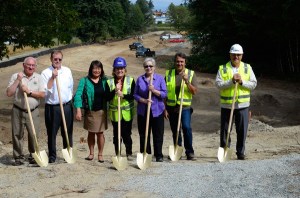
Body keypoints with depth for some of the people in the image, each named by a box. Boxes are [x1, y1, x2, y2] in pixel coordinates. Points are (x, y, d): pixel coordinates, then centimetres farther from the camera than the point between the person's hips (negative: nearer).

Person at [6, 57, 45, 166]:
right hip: (18, 111, -1)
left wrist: (29, 92, -14)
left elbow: (42, 94, -4)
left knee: (34, 135, 0)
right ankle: (18, 157, 12)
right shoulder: (15, 76, 0)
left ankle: (33, 156, 14)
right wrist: (18, 80, -13)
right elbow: (9, 93, -9)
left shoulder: (38, 77, 5)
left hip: (33, 112, 1)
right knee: (17, 134, 2)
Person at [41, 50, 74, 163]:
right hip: (52, 107, -3)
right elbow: (45, 90, -15)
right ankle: (52, 156, 14)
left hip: (67, 106, 3)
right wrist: (52, 78, -19)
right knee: (52, 133, 3)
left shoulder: (67, 71, 7)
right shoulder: (45, 73, -5)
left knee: (68, 132, 11)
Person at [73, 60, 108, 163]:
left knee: (100, 132, 3)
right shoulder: (85, 81, -5)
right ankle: (91, 153, 25)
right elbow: (78, 94, -11)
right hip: (90, 111, 0)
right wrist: (78, 110, -20)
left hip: (101, 111, 1)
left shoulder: (104, 81, 3)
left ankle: (100, 154, 15)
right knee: (91, 132, 11)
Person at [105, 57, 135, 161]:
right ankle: (117, 154, 20)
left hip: (127, 112, -1)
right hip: (115, 113, 1)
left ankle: (129, 153, 20)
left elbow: (133, 96, -9)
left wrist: (123, 95, -26)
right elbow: (107, 98, -6)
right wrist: (115, 91, -21)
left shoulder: (131, 80, -1)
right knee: (117, 135, 8)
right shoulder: (109, 82, 0)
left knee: (127, 134, 3)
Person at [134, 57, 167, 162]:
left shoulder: (160, 78, 2)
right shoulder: (140, 79, 7)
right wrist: (143, 100, -13)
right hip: (143, 111, 2)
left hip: (157, 111, -2)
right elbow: (135, 94, 5)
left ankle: (159, 155, 12)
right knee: (143, 135, 6)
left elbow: (164, 94, -4)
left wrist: (154, 90, -19)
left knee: (158, 134, 2)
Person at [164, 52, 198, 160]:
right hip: (171, 107, 2)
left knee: (186, 127, -19)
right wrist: (165, 109, 4)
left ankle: (189, 151, -7)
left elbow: (194, 91, -3)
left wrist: (187, 82, -18)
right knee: (175, 131, 8)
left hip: (185, 107, -2)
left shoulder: (191, 74, 3)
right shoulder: (168, 74, 7)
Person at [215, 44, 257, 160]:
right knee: (225, 130, 5)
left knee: (242, 130, 4)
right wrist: (232, 81, -21)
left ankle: (240, 152, 15)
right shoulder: (223, 68, 1)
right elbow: (218, 84, -10)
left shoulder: (247, 68, 5)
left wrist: (242, 82, -15)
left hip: (243, 105, 1)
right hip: (226, 105, -1)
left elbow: (253, 84, 0)